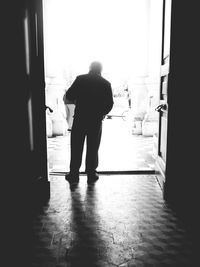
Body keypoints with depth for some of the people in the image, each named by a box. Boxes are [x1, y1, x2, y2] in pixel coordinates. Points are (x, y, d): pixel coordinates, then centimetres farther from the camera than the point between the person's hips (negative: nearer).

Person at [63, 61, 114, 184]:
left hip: (80, 119, 0)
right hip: (96, 120, 1)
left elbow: (68, 97, -4)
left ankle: (74, 175, 15)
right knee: (93, 148, 10)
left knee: (76, 147, 9)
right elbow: (110, 104, 1)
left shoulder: (80, 79, -2)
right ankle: (91, 175, 18)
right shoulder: (106, 83, 1)